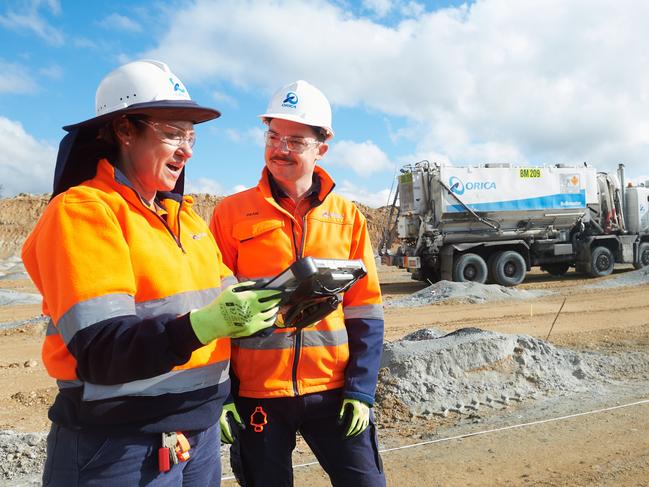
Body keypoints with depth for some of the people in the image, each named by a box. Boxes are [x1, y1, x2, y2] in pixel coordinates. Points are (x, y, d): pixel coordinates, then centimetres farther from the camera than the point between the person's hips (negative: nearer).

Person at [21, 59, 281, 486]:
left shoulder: (186, 216, 9)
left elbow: (224, 304, 7)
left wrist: (286, 302, -11)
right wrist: (203, 326, -35)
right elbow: (99, 351, -21)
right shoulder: (81, 210, -13)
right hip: (119, 447, -6)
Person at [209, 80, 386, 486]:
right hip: (256, 394, -1)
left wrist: (361, 390, -3)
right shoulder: (232, 213, -3)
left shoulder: (348, 217, 2)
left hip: (333, 391, 1)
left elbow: (364, 311, 3)